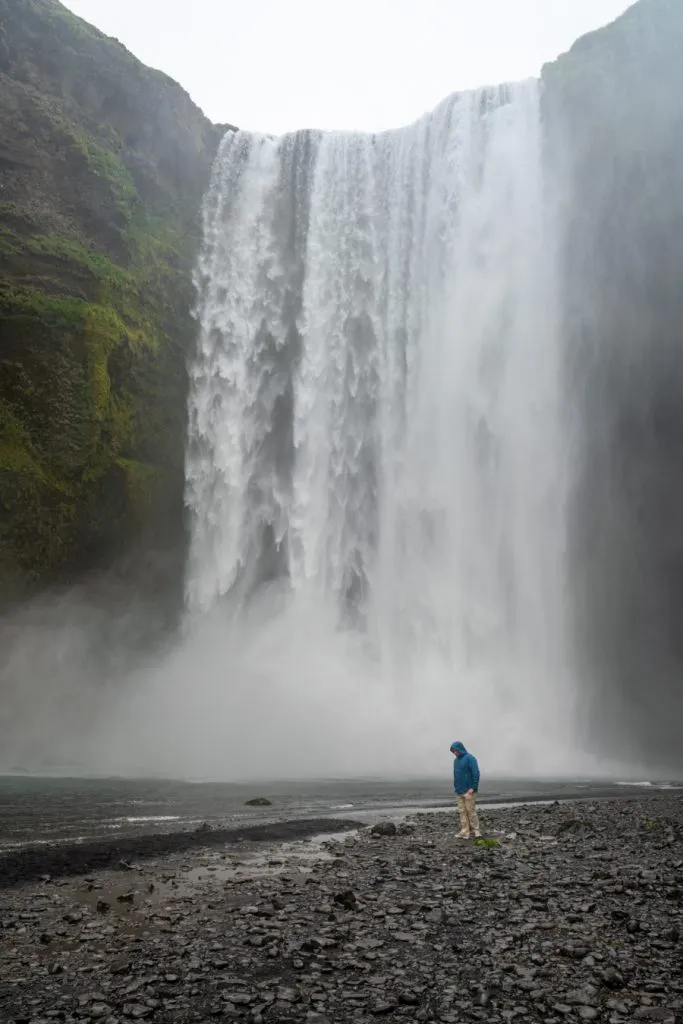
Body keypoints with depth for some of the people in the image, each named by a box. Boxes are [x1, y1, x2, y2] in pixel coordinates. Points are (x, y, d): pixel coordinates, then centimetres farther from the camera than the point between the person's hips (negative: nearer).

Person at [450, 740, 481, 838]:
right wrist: (455, 787, 11)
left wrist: (473, 788, -17)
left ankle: (477, 830, 3)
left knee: (471, 811, -7)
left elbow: (476, 773, -13)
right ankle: (465, 832, 4)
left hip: (469, 791, -7)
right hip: (459, 792, 7)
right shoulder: (456, 760, 14)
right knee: (462, 812, 3)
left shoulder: (470, 758, -8)